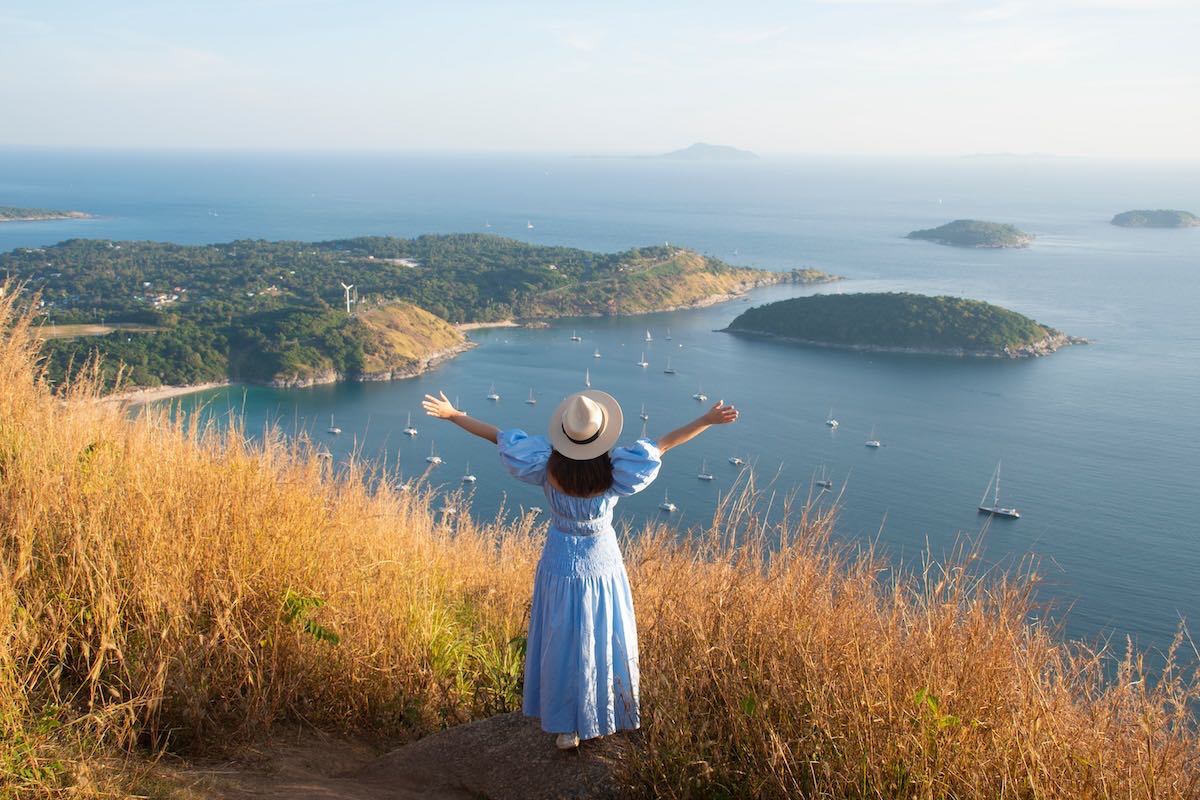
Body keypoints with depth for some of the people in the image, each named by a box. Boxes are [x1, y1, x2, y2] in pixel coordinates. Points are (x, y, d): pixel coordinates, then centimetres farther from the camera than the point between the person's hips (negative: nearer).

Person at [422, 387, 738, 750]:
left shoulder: (548, 468, -24)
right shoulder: (613, 475, -27)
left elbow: (498, 436, -16)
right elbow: (663, 444, -23)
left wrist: (451, 414, -8)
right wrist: (708, 420, -19)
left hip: (561, 567, 1)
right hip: (602, 567, -1)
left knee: (563, 645, 17)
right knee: (603, 644, 20)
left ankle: (567, 728, 31)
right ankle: (601, 718, 39)